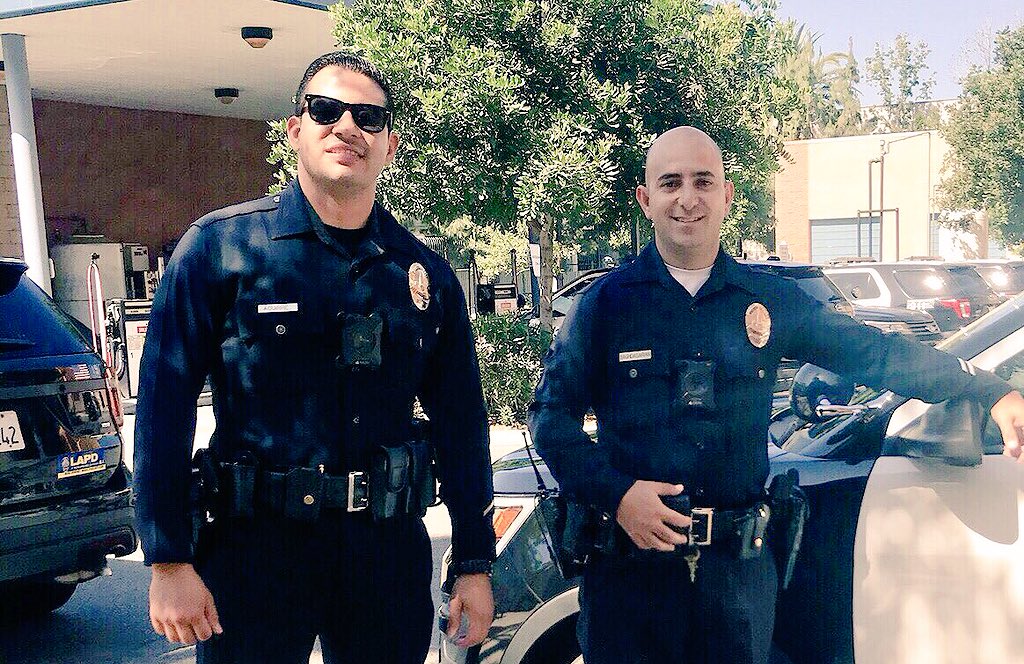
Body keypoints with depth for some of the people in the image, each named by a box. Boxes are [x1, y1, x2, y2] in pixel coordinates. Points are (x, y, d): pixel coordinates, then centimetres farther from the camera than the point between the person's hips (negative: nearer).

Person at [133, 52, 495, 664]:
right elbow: (164, 409, -6)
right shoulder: (220, 246, -4)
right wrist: (168, 562, -9)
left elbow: (461, 428, 7)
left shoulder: (428, 275, 4)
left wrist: (475, 564, 7)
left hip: (390, 550, 3)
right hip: (255, 547, -2)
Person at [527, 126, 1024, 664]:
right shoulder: (607, 301, -3)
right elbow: (551, 414, -4)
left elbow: (874, 353, 10)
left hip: (740, 571, 3)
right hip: (631, 568, -2)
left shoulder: (771, 301, 5)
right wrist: (615, 493, -18)